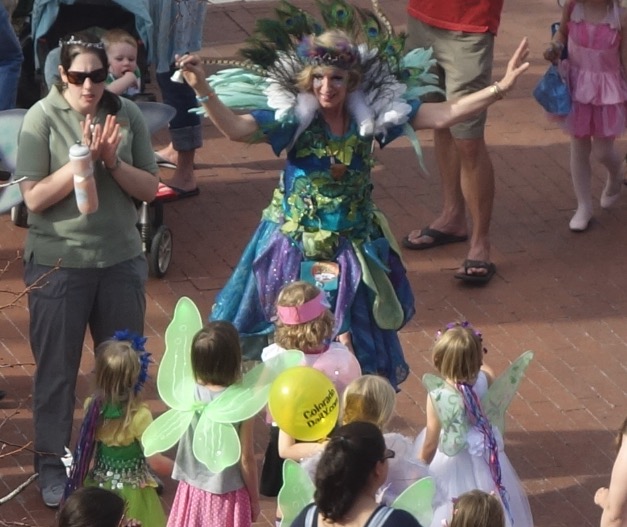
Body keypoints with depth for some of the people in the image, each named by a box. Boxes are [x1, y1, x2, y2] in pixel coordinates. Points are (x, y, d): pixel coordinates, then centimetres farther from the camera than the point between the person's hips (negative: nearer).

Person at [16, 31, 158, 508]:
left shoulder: (127, 114, -3)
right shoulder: (43, 117, -11)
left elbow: (149, 188, -1)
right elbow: (34, 198, -14)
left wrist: (112, 161, -18)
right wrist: (83, 159, -23)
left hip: (121, 259, 3)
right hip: (58, 263, -3)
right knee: (57, 369, 7)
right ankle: (52, 464, 19)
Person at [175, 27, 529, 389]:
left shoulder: (371, 115, -9)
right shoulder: (294, 116, -15)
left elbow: (443, 115, -9)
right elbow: (235, 129, -26)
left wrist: (500, 88, -17)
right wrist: (202, 89, -42)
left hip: (353, 250, 2)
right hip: (297, 247, -2)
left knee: (357, 343, 14)